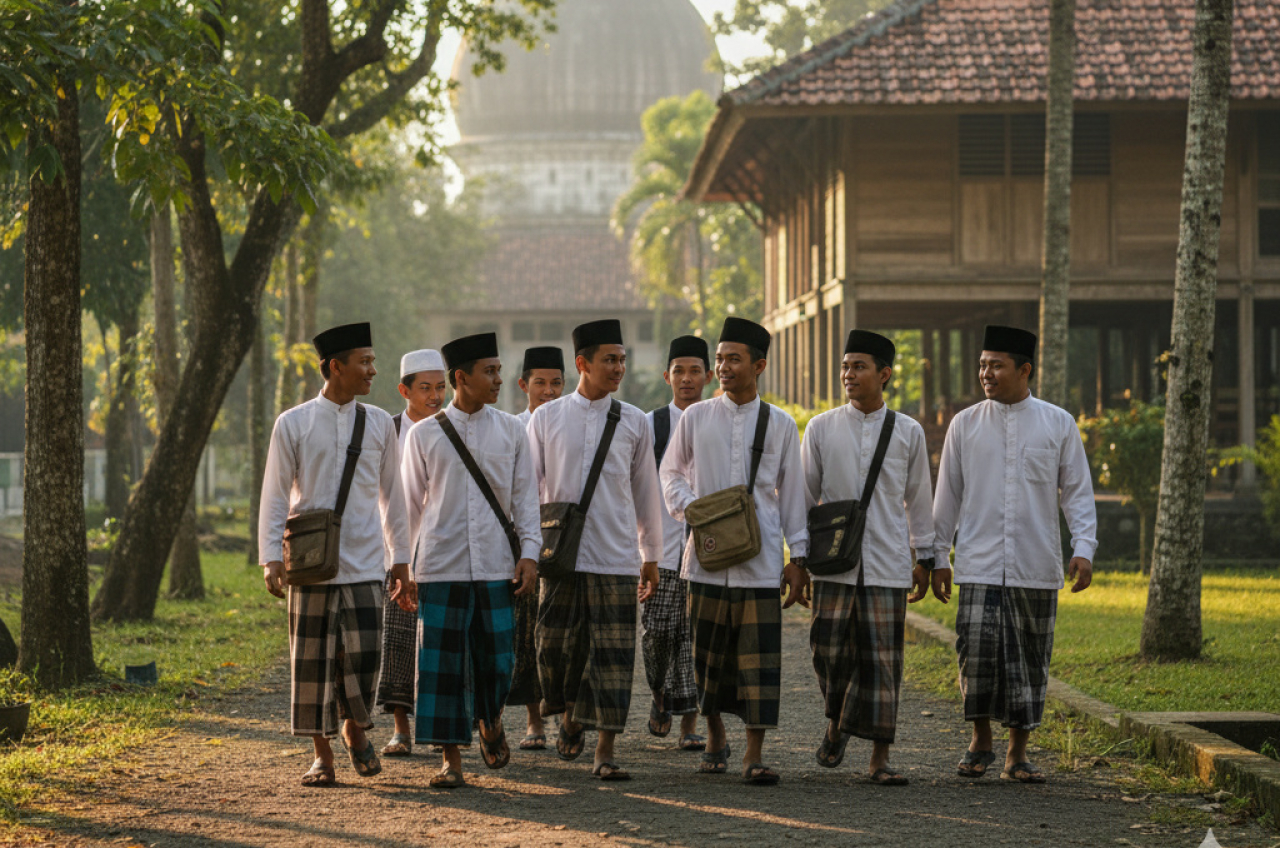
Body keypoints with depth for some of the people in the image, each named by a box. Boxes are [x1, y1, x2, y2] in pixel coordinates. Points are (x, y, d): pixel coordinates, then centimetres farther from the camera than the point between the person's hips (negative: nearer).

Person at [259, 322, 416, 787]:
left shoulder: (379, 425, 9)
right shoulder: (293, 424, 1)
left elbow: (391, 496, 14)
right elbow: (275, 496, 1)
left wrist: (401, 561, 13)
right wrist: (271, 558, -8)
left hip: (364, 564, 1)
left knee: (363, 656, -7)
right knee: (313, 660, 2)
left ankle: (356, 729, 20)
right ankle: (322, 756, 13)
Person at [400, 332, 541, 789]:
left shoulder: (510, 431, 7)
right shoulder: (424, 434, 4)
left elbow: (525, 496, 8)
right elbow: (411, 504, 9)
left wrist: (529, 553, -2)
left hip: (497, 565, 1)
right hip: (441, 565, -1)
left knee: (497, 660, 2)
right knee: (443, 662, -3)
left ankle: (490, 723, 32)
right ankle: (451, 758, 4)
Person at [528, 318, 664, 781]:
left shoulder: (633, 422, 7)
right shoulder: (546, 418, 4)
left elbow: (646, 490, 13)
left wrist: (651, 555, 15)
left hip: (616, 556, 0)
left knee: (613, 654, -5)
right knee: (556, 646, 6)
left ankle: (605, 751, -2)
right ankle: (571, 716, 34)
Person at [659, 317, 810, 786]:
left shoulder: (780, 425, 4)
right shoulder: (696, 418, 4)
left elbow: (792, 493, 8)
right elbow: (671, 473, 13)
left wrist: (798, 558, 5)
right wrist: (690, 509, -7)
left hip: (760, 560, -1)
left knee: (760, 656, -6)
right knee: (708, 653, 7)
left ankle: (754, 755, -3)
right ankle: (715, 738, 25)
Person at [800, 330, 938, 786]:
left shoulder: (908, 432, 6)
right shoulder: (821, 428, 5)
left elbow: (919, 500, 13)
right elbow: (805, 495, 10)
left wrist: (925, 559, 13)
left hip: (887, 565, 0)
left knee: (881, 660, -1)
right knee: (829, 651, -4)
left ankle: (879, 757, 4)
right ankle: (836, 722, 26)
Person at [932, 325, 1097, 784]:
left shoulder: (1058, 424, 5)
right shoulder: (965, 425, 7)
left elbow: (1077, 491, 6)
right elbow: (947, 496, 12)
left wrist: (1084, 548, -6)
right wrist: (938, 556, 11)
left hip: (1036, 568, 0)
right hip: (978, 566, 0)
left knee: (1029, 661, 4)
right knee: (977, 653, -10)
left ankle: (1017, 754, 15)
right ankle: (980, 742, 10)